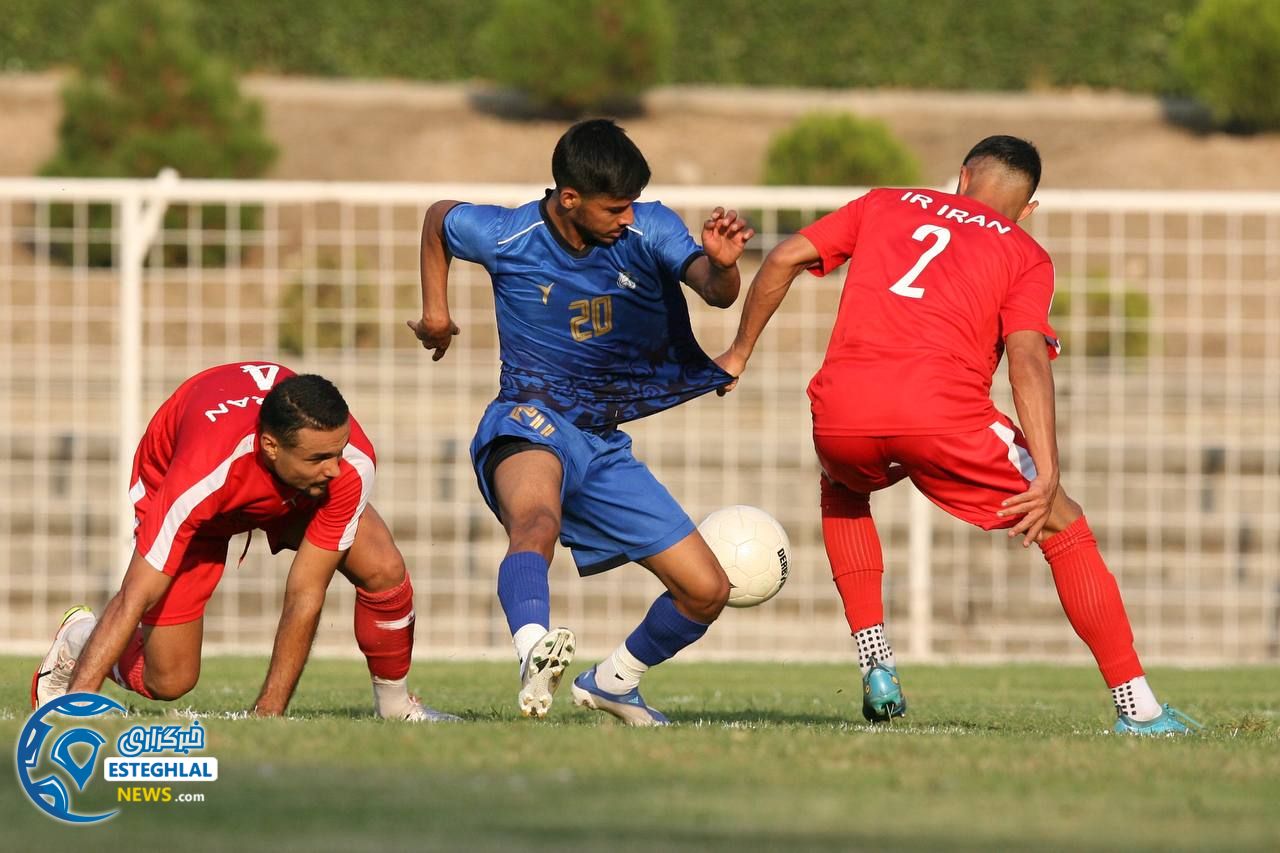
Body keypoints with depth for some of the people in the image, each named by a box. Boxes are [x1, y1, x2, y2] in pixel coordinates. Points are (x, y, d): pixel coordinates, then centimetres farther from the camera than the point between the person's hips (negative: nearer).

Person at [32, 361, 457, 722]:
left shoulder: (352, 461, -36)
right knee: (167, 681, -7)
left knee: (384, 570, -22)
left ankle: (396, 707, 3)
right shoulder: (200, 476, -46)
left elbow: (305, 595, -30)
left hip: (291, 495, 3)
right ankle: (78, 642, 25)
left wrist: (269, 713, -30)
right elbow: (134, 600, -40)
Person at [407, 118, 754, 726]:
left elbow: (715, 293, -23)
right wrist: (434, 310, 11)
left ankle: (611, 682, 30)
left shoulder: (649, 230, -7)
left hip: (605, 445, 5)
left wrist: (722, 266, -45)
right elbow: (438, 217, 14)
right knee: (538, 520, -41)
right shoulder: (505, 237, -9)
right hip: (528, 425, -5)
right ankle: (533, 657, -68)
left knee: (708, 590, 4)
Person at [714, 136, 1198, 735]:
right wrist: (1046, 475, -8)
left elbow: (785, 258, 17)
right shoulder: (1025, 255, 18)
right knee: (1063, 528, 15)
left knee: (842, 490, 38)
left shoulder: (884, 206, 28)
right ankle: (1138, 708, 8)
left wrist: (739, 353, 27)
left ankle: (875, 664, 24)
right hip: (943, 410, -3)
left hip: (841, 412, 3)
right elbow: (1027, 358, 1)